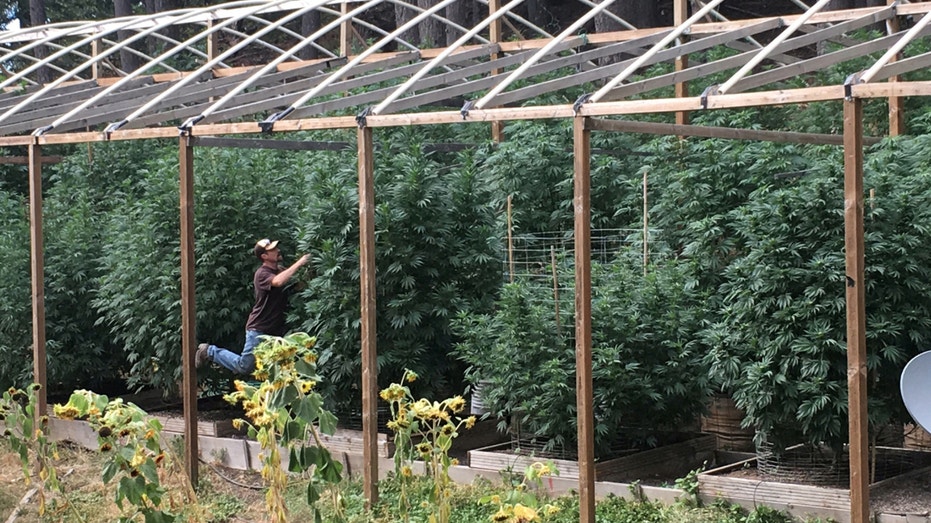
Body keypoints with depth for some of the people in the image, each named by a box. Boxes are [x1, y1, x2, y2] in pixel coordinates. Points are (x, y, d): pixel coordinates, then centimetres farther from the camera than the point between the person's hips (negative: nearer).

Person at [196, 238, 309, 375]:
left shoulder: (280, 271, 11)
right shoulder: (262, 273, -16)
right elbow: (278, 282, -36)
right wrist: (299, 263, -31)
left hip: (276, 330, 8)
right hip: (259, 329, -8)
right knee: (245, 367, -3)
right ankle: (210, 351, 15)